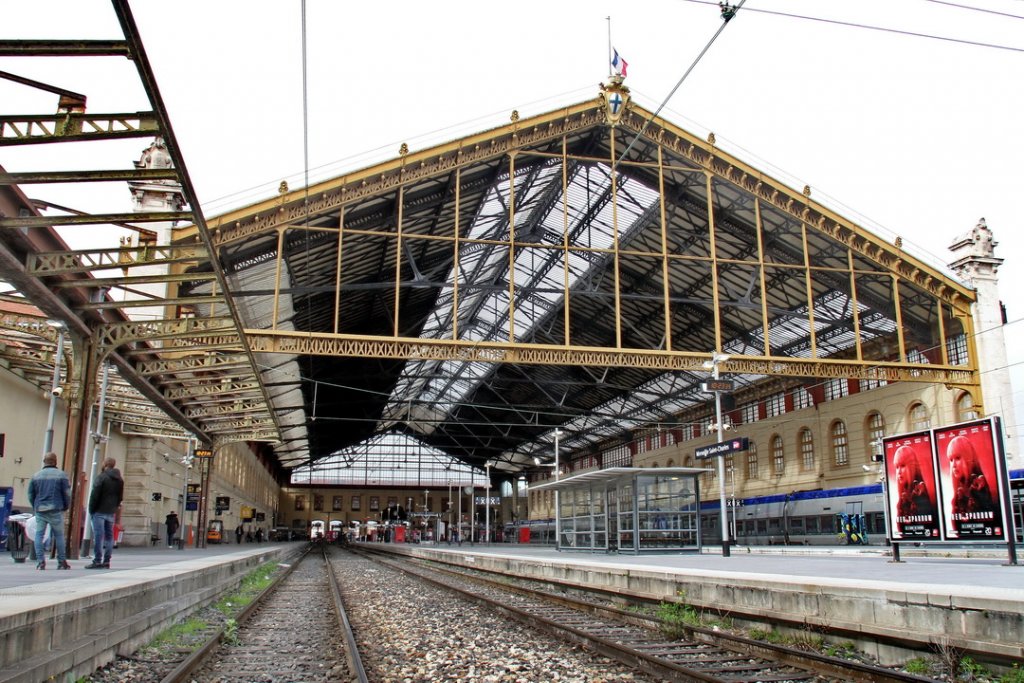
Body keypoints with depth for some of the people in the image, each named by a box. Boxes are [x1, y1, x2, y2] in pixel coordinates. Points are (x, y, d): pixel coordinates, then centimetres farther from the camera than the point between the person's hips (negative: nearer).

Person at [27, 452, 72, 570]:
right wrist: (66, 507, 11)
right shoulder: (61, 475, -2)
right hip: (56, 511, -2)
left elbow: (30, 494, 11)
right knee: (59, 535, 6)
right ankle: (62, 562, 8)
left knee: (39, 535, 7)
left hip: (40, 511, 2)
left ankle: (41, 561, -2)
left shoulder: (36, 476, 6)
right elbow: (67, 494, -3)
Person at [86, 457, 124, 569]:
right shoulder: (120, 480, 12)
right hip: (111, 512, 6)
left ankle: (97, 561, -7)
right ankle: (106, 561, 8)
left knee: (98, 536, -5)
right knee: (109, 536, 8)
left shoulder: (102, 477, -10)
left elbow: (95, 495, -13)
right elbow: (120, 497, 13)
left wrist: (91, 509, -5)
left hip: (99, 511, -6)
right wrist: (114, 507, 14)